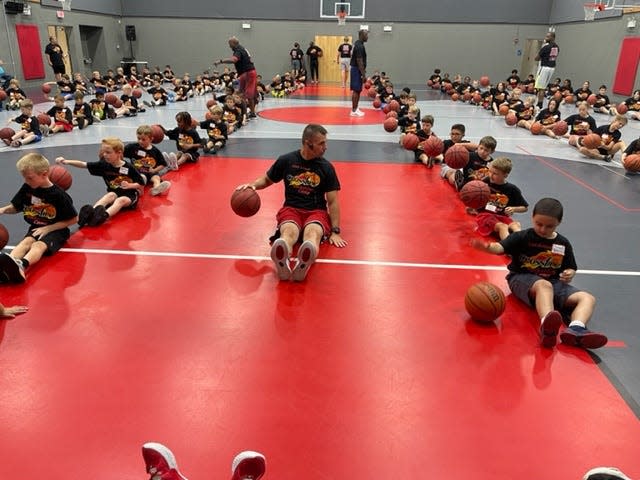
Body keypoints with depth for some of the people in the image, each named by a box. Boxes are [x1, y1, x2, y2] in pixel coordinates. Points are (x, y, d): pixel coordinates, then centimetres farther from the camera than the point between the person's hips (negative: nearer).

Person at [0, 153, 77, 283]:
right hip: (36, 228, 5)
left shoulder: (59, 195, -16)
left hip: (56, 230, -5)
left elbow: (73, 219, -11)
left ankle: (21, 265, -65)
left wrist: (48, 228, -15)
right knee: (26, 242, -26)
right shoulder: (26, 188, 0)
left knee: (39, 245, -33)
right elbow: (15, 207, 16)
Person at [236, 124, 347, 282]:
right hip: (291, 209, 1)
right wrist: (252, 185, -6)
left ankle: (303, 265, -71)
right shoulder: (286, 160, 2)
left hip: (316, 211, 0)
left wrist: (335, 231, -8)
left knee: (313, 232, -38)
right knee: (289, 231, -37)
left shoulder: (326, 168, 1)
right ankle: (282, 262, -71)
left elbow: (333, 201, 0)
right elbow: (266, 180, 17)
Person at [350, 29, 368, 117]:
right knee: (356, 90, -6)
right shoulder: (360, 46, -19)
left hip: (356, 69, 10)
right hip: (357, 70, -10)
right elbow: (359, 61, -23)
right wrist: (363, 74, -22)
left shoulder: (358, 44, 13)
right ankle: (354, 111, -2)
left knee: (357, 90, 13)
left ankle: (355, 109, 18)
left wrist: (363, 70, 23)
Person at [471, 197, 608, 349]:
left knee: (588, 298, -15)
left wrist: (569, 274, -8)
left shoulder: (563, 244, 8)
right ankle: (547, 326, -67)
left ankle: (575, 329, -45)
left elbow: (570, 268, 17)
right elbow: (500, 247, -20)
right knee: (544, 285, -39)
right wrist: (486, 246, -44)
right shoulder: (522, 237, -5)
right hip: (522, 278, -5)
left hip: (554, 282, 5)